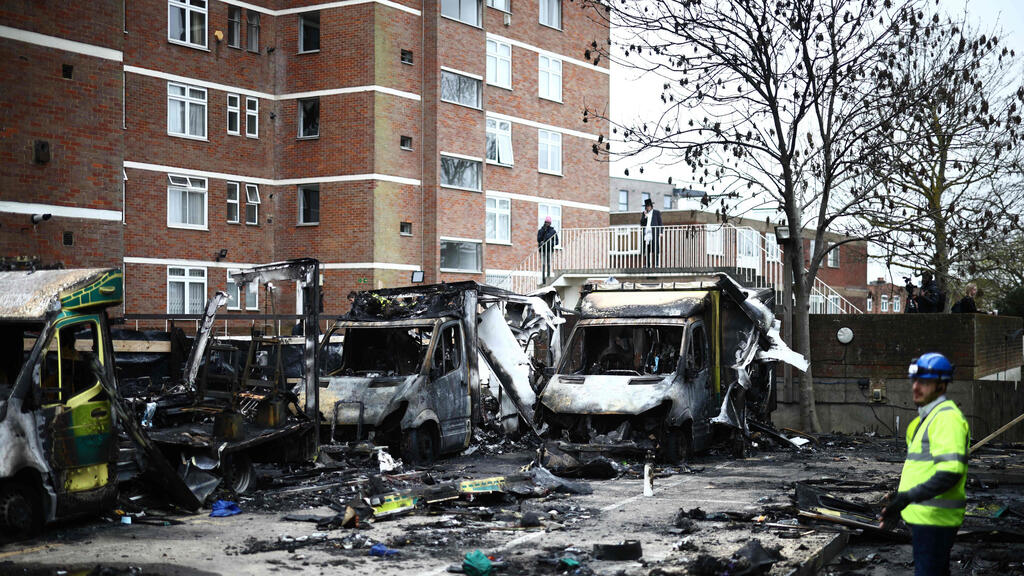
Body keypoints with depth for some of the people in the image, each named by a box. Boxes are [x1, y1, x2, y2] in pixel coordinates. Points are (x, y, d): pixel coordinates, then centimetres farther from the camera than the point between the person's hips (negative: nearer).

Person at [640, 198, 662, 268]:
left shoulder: (657, 213, 10)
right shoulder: (644, 213, 18)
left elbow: (660, 223, 8)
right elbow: (641, 223, 10)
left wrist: (660, 232, -2)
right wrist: (645, 216, -4)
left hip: (654, 234, -3)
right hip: (646, 234, 3)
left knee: (654, 250, -8)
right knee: (646, 251, -2)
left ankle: (655, 264, -8)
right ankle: (647, 265, 1)